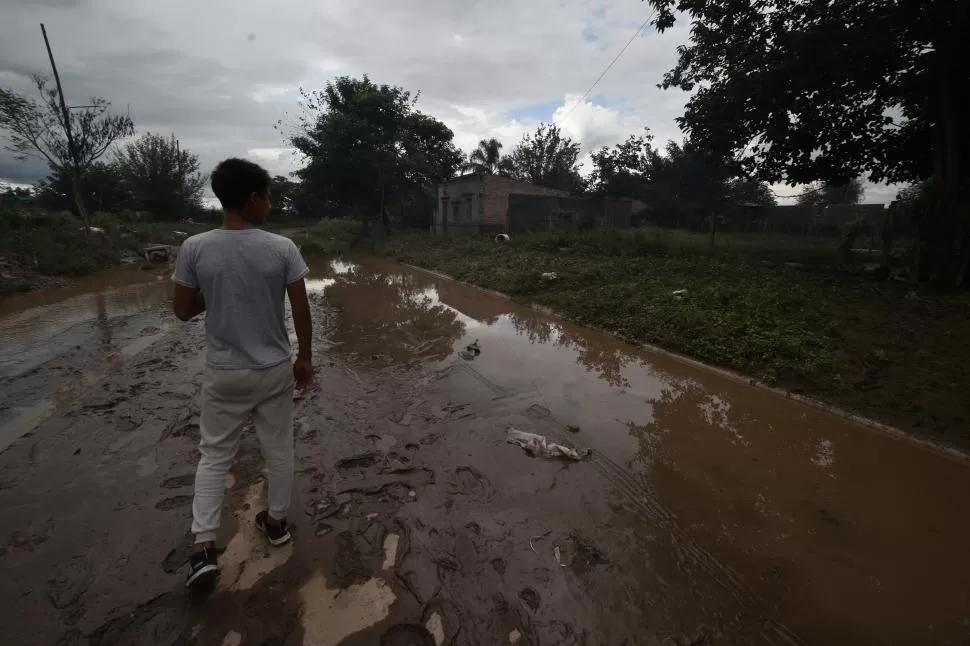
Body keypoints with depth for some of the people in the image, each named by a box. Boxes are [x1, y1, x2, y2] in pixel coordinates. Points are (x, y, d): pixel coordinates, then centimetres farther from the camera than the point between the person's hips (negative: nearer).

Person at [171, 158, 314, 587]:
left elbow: (183, 311, -1)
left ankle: (204, 546, 16)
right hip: (275, 369, 0)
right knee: (278, 450, 17)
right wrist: (305, 358, 4)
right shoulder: (282, 248, -12)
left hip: (224, 373, 1)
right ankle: (276, 520, 36)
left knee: (214, 455, 17)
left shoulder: (194, 249, -9)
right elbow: (301, 310, -9)